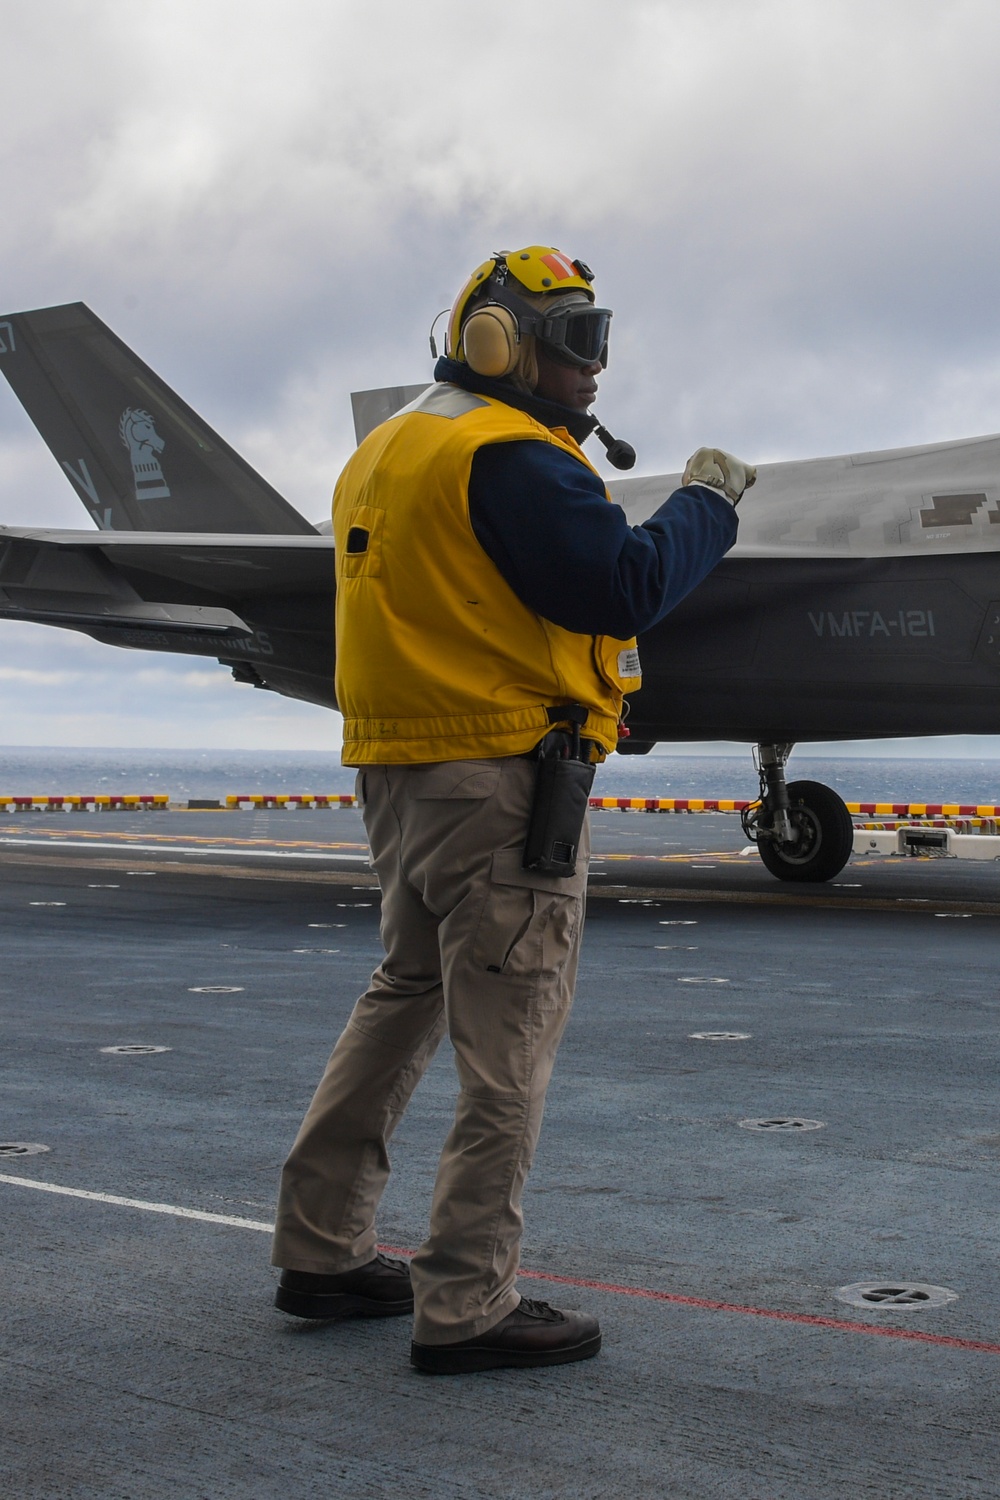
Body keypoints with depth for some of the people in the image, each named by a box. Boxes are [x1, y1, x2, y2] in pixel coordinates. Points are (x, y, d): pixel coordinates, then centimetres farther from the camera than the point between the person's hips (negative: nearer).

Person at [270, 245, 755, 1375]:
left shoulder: (388, 449, 16)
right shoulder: (508, 456, -15)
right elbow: (625, 588, -22)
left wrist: (578, 489, 19)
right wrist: (704, 502, -6)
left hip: (399, 776, 10)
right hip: (500, 779, -10)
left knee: (407, 996, 20)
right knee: (506, 1048, -3)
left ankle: (320, 1250, 25)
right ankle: (467, 1305, 2)